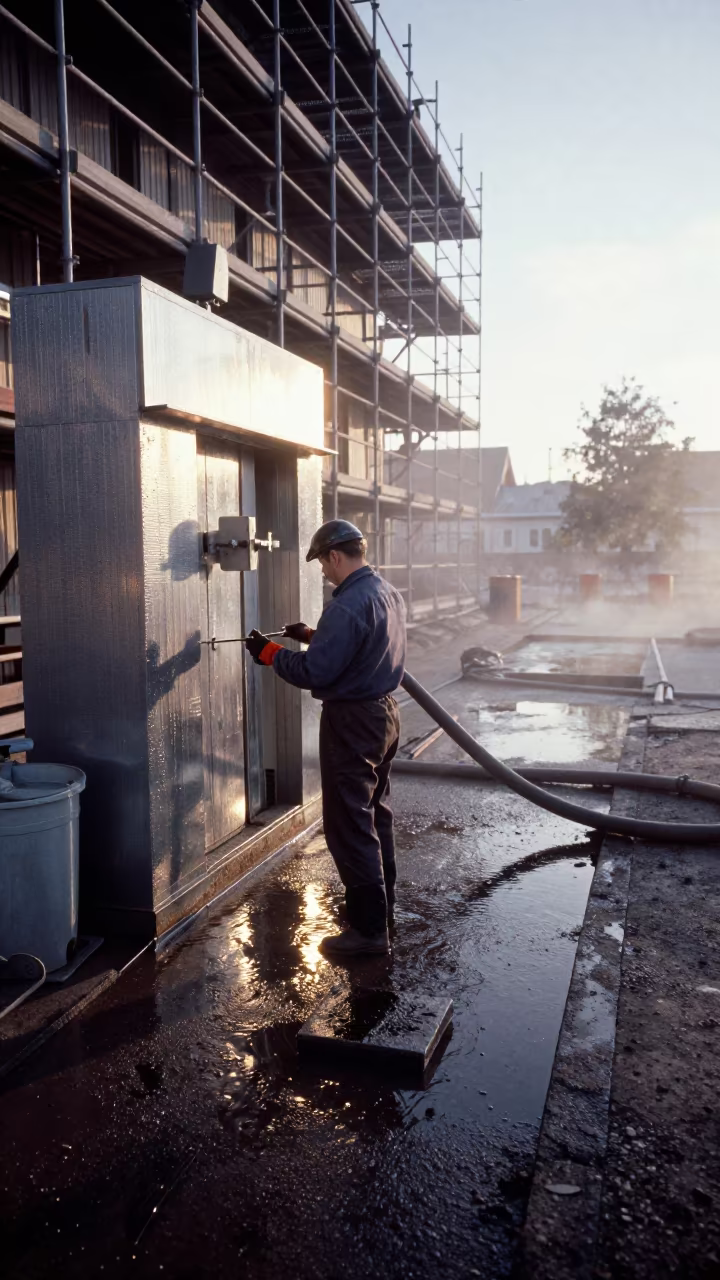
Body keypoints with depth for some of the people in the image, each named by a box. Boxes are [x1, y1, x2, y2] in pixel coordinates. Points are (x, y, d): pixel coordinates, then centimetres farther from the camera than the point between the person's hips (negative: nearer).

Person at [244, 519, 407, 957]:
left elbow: (313, 673, -25)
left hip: (352, 722, -10)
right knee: (376, 811, 22)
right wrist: (314, 636, 15)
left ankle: (370, 929, 4)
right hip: (385, 710, 10)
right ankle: (382, 899, 38)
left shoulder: (348, 606, -24)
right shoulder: (389, 593, 7)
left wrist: (268, 651, -12)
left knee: (350, 826, -2)